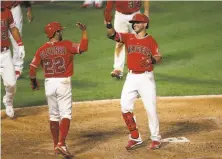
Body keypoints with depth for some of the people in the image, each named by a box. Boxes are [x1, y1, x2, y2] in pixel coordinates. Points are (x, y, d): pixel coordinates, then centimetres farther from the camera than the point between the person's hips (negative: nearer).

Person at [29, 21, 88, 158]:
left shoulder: (42, 50, 3)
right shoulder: (66, 45, -8)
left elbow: (32, 68, 3)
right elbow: (83, 47, -17)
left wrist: (34, 82, 21)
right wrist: (84, 31, -5)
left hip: (49, 84, 4)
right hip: (63, 83, -4)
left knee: (54, 115, 14)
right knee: (65, 114, -3)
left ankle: (56, 145, 19)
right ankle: (61, 144, -18)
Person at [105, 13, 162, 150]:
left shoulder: (150, 40, -1)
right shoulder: (128, 37, 5)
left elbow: (159, 57, -2)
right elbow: (112, 35, -9)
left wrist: (151, 60, -24)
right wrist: (108, 23, -26)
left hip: (146, 77, -3)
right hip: (131, 77, 3)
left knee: (151, 108, -3)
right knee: (125, 107, -1)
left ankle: (156, 138, 10)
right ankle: (135, 138, 11)